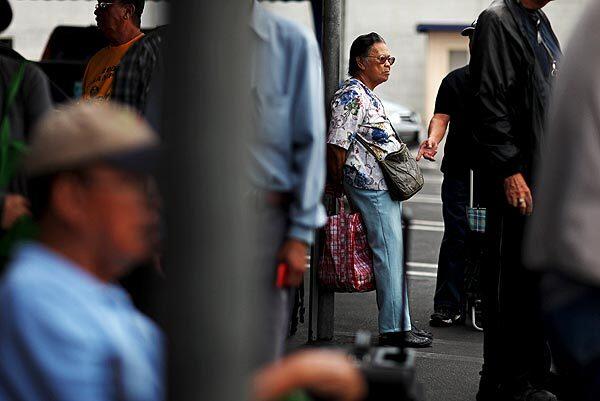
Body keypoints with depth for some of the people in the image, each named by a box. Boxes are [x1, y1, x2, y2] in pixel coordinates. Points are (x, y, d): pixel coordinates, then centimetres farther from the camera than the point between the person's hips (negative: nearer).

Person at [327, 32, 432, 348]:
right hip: (372, 187, -11)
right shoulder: (351, 96, -14)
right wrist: (339, 185, -12)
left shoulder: (367, 95, 20)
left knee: (393, 254, 11)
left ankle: (400, 324, 17)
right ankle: (394, 328, -5)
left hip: (385, 187, 11)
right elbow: (337, 145, -18)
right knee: (389, 254, -9)